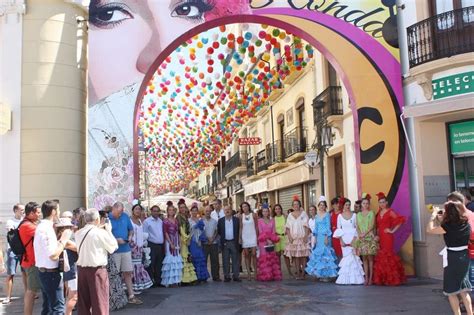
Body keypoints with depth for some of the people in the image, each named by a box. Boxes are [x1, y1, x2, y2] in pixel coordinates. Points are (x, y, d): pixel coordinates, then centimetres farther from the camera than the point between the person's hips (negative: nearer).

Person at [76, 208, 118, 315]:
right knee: (99, 302, 3)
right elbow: (113, 247, 0)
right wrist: (109, 230, 9)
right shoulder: (101, 232, -11)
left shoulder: (78, 233, 5)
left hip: (81, 269, 6)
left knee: (83, 303, 13)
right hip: (97, 270, -6)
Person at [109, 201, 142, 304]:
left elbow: (131, 229, 16)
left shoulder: (125, 216, 4)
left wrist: (130, 236, -4)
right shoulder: (107, 218, -10)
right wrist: (116, 240, -20)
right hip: (113, 251, -4)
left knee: (128, 273, 9)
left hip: (126, 249, 4)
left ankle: (131, 296, 16)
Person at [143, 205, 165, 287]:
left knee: (159, 265, 11)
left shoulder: (161, 221, 14)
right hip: (152, 245, -6)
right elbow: (144, 234, -6)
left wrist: (164, 244, 13)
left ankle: (158, 281, 19)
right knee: (151, 265, -3)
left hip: (161, 245, 6)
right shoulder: (147, 221, -4)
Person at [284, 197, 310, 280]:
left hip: (302, 238, -2)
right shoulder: (290, 215, 12)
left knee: (303, 255, -4)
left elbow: (306, 226, -2)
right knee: (296, 256, 1)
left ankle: (303, 273, 0)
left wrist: (306, 236, -12)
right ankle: (298, 273, 6)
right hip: (293, 238, 2)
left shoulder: (303, 214, 4)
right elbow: (288, 227, 8)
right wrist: (289, 236, -5)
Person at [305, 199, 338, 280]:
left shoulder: (327, 215, -3)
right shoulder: (317, 216, 14)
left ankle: (326, 274, -3)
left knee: (325, 253, -8)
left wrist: (326, 237, -14)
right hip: (318, 237, 6)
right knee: (318, 253, 4)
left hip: (325, 236, -6)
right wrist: (315, 238, 11)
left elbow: (328, 226, -8)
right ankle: (320, 274, 11)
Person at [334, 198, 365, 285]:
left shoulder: (354, 215, 5)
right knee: (346, 257, -2)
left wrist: (354, 240, -8)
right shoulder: (340, 216, 6)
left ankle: (354, 278, -1)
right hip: (344, 239, 1)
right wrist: (341, 241, -4)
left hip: (353, 239, -1)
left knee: (353, 257, -7)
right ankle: (346, 279, 3)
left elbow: (356, 228, 2)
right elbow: (338, 229, 5)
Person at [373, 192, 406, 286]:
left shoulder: (390, 212, -4)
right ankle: (382, 279, 8)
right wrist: (377, 235, 3)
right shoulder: (379, 213, 15)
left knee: (387, 255, -8)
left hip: (387, 237, -6)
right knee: (380, 256, 3)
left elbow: (400, 220, -11)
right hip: (380, 237, 6)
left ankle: (391, 279, -1)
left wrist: (393, 230, -10)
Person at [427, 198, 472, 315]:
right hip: (464, 257, 7)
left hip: (452, 257, -7)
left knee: (451, 290, 7)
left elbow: (429, 230, -11)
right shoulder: (466, 224, 2)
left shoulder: (448, 225, -20)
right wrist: (440, 220, 12)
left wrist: (434, 216, -1)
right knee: (463, 289, 20)